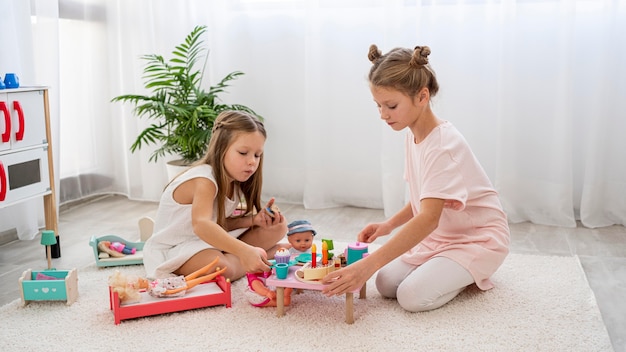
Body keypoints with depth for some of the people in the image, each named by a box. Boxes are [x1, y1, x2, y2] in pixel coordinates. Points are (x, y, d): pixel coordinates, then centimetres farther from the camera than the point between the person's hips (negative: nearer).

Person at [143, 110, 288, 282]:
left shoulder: (233, 181, -1)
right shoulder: (204, 181, -30)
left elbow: (221, 223, 1)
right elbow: (201, 225, -48)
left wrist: (253, 220, -16)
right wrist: (245, 250, -60)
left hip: (211, 242, 8)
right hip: (174, 249, -7)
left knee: (278, 226, -1)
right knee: (223, 267, -39)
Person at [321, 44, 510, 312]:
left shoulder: (443, 145, -28)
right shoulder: (413, 135, 0)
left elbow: (429, 218, -39)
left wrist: (368, 265, -47)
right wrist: (389, 225, -7)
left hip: (478, 238, -8)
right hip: (438, 235, 8)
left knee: (413, 296, -23)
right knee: (386, 284, -9)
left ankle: (472, 274, 4)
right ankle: (450, 267, 13)